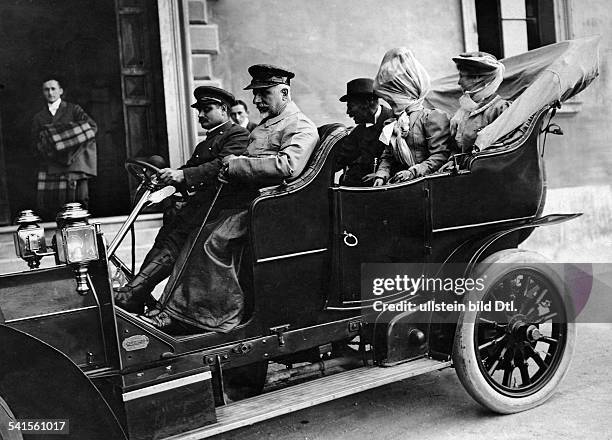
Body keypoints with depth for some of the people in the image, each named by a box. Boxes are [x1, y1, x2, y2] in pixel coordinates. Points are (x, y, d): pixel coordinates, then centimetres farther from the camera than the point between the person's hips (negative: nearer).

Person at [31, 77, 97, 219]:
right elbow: (36, 145, 10)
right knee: (46, 212, -6)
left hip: (74, 165, -2)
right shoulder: (38, 118, 19)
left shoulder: (73, 110, 11)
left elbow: (92, 127, -5)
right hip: (49, 169, 2)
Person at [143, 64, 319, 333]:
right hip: (242, 199, 9)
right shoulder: (265, 126, 26)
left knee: (214, 241, -23)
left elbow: (286, 166, -24)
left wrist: (235, 165, -18)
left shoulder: (301, 128, -6)